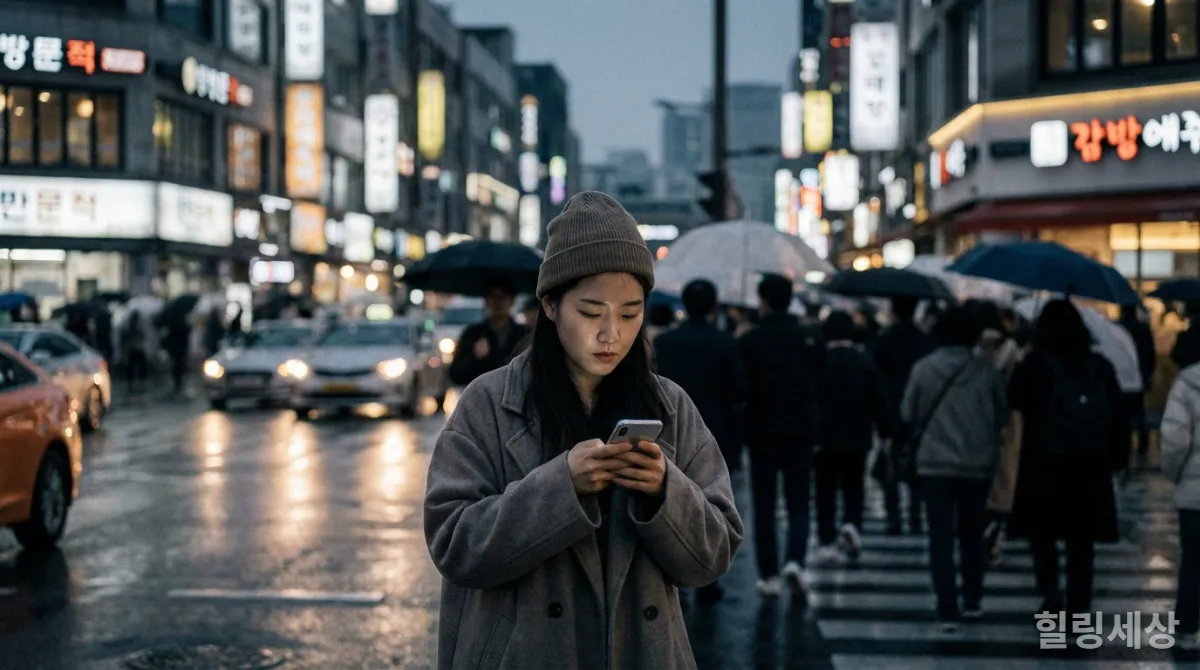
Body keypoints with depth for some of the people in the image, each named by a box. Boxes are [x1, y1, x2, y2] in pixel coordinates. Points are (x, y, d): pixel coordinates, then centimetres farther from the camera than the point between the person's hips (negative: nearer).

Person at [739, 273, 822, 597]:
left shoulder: (751, 340, -7)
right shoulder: (809, 337, 1)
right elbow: (818, 383, 6)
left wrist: (744, 426, 6)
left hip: (762, 432, -2)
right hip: (800, 431, 2)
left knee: (764, 507, 7)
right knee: (798, 505, 9)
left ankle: (769, 575, 6)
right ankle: (795, 559, -12)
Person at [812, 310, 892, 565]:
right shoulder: (865, 361, -2)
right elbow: (880, 400, -2)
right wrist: (886, 432, 5)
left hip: (824, 438, -1)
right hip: (856, 438, 1)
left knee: (825, 490, 6)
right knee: (853, 487, 16)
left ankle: (827, 542, 2)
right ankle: (852, 524, -9)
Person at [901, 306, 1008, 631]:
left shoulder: (923, 369, -8)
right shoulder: (986, 371, -6)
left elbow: (908, 414, -2)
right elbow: (1002, 415, 1)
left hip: (935, 463, -1)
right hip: (979, 464, 2)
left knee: (941, 538, 1)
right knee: (972, 536, 18)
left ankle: (948, 611, -5)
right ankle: (972, 601, 25)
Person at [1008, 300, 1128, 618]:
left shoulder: (1034, 364, -7)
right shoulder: (1100, 366, 3)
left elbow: (1014, 400, 1)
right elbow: (1119, 416, 4)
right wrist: (1118, 458, 10)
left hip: (1045, 464, -3)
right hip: (1091, 465, 3)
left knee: (1042, 532, 11)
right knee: (1082, 540, 11)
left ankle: (1051, 593, -7)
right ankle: (1079, 607, 11)